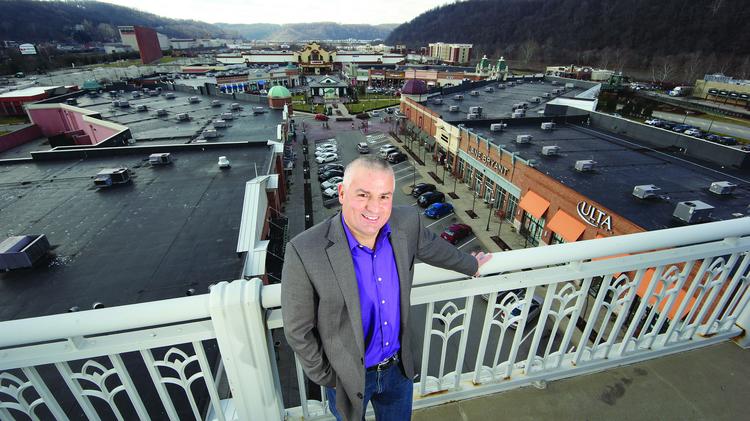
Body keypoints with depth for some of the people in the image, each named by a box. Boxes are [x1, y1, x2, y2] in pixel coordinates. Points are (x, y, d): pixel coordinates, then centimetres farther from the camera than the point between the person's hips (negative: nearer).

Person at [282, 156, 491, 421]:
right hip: (348, 376, -3)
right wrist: (326, 377, -7)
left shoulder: (407, 223, -17)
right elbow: (298, 331, -18)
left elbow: (431, 247, 5)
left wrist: (470, 265, 21)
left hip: (399, 366, 4)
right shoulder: (304, 252, -30)